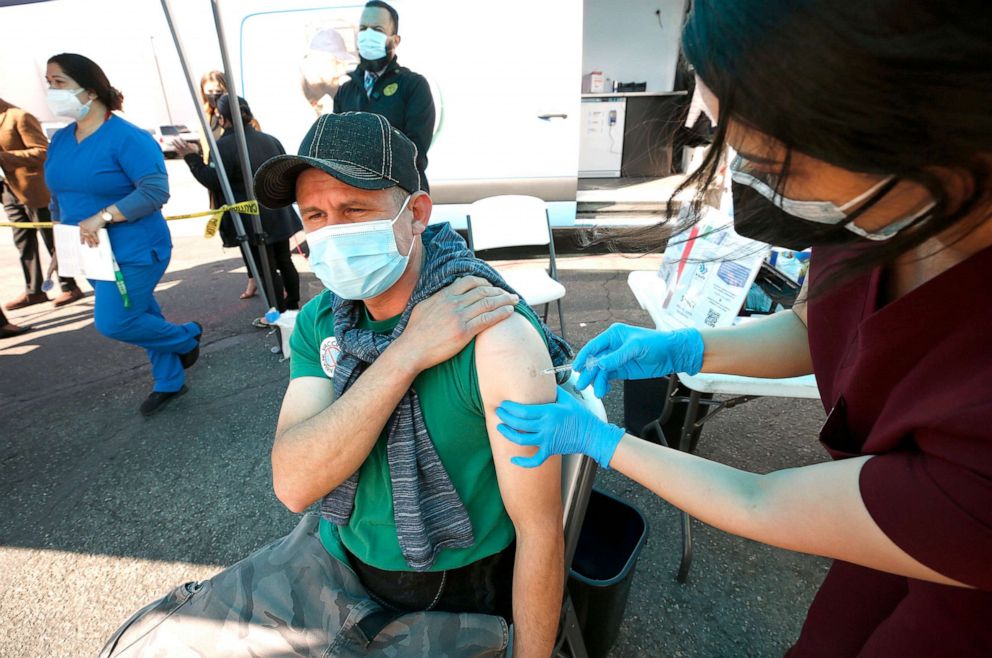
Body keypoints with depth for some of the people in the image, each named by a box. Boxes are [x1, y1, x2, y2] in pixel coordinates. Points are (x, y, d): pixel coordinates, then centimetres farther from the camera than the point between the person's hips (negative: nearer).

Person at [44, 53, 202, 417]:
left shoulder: (128, 137, -15)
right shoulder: (60, 140, 9)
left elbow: (155, 191, -22)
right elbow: (59, 196, 19)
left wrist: (102, 217, -26)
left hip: (133, 252, -7)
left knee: (113, 323, -8)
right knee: (142, 316, 15)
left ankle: (187, 335, 18)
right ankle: (170, 382, 29)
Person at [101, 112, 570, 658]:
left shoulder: (496, 340, -28)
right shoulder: (319, 321, -8)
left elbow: (540, 530, -21)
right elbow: (293, 483, -20)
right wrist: (408, 353, -30)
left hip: (448, 600, -4)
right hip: (334, 560, 5)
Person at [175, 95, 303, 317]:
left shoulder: (224, 145, -13)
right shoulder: (269, 139, 8)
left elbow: (213, 182, -13)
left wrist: (192, 158, -3)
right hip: (278, 215, 7)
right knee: (284, 260, 15)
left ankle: (281, 312, 7)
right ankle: (293, 304, 25)